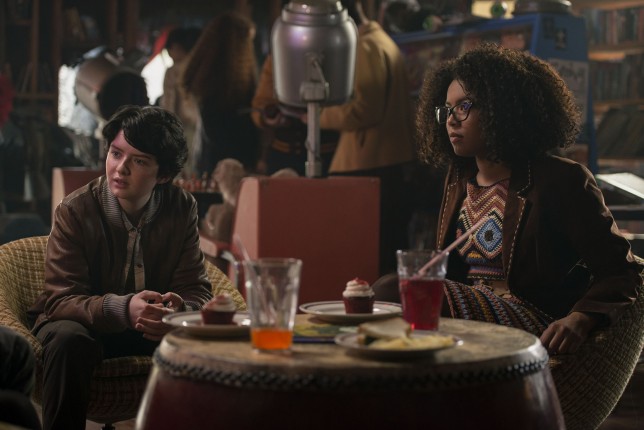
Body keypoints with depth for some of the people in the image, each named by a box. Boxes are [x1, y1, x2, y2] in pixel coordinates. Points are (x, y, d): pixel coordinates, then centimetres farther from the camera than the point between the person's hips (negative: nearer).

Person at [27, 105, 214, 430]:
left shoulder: (182, 209, -7)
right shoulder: (74, 211, -16)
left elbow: (195, 290, -7)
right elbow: (60, 300, -21)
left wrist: (178, 312, -34)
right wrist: (122, 308, -41)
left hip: (153, 327, 3)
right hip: (84, 323, -2)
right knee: (69, 340, -36)